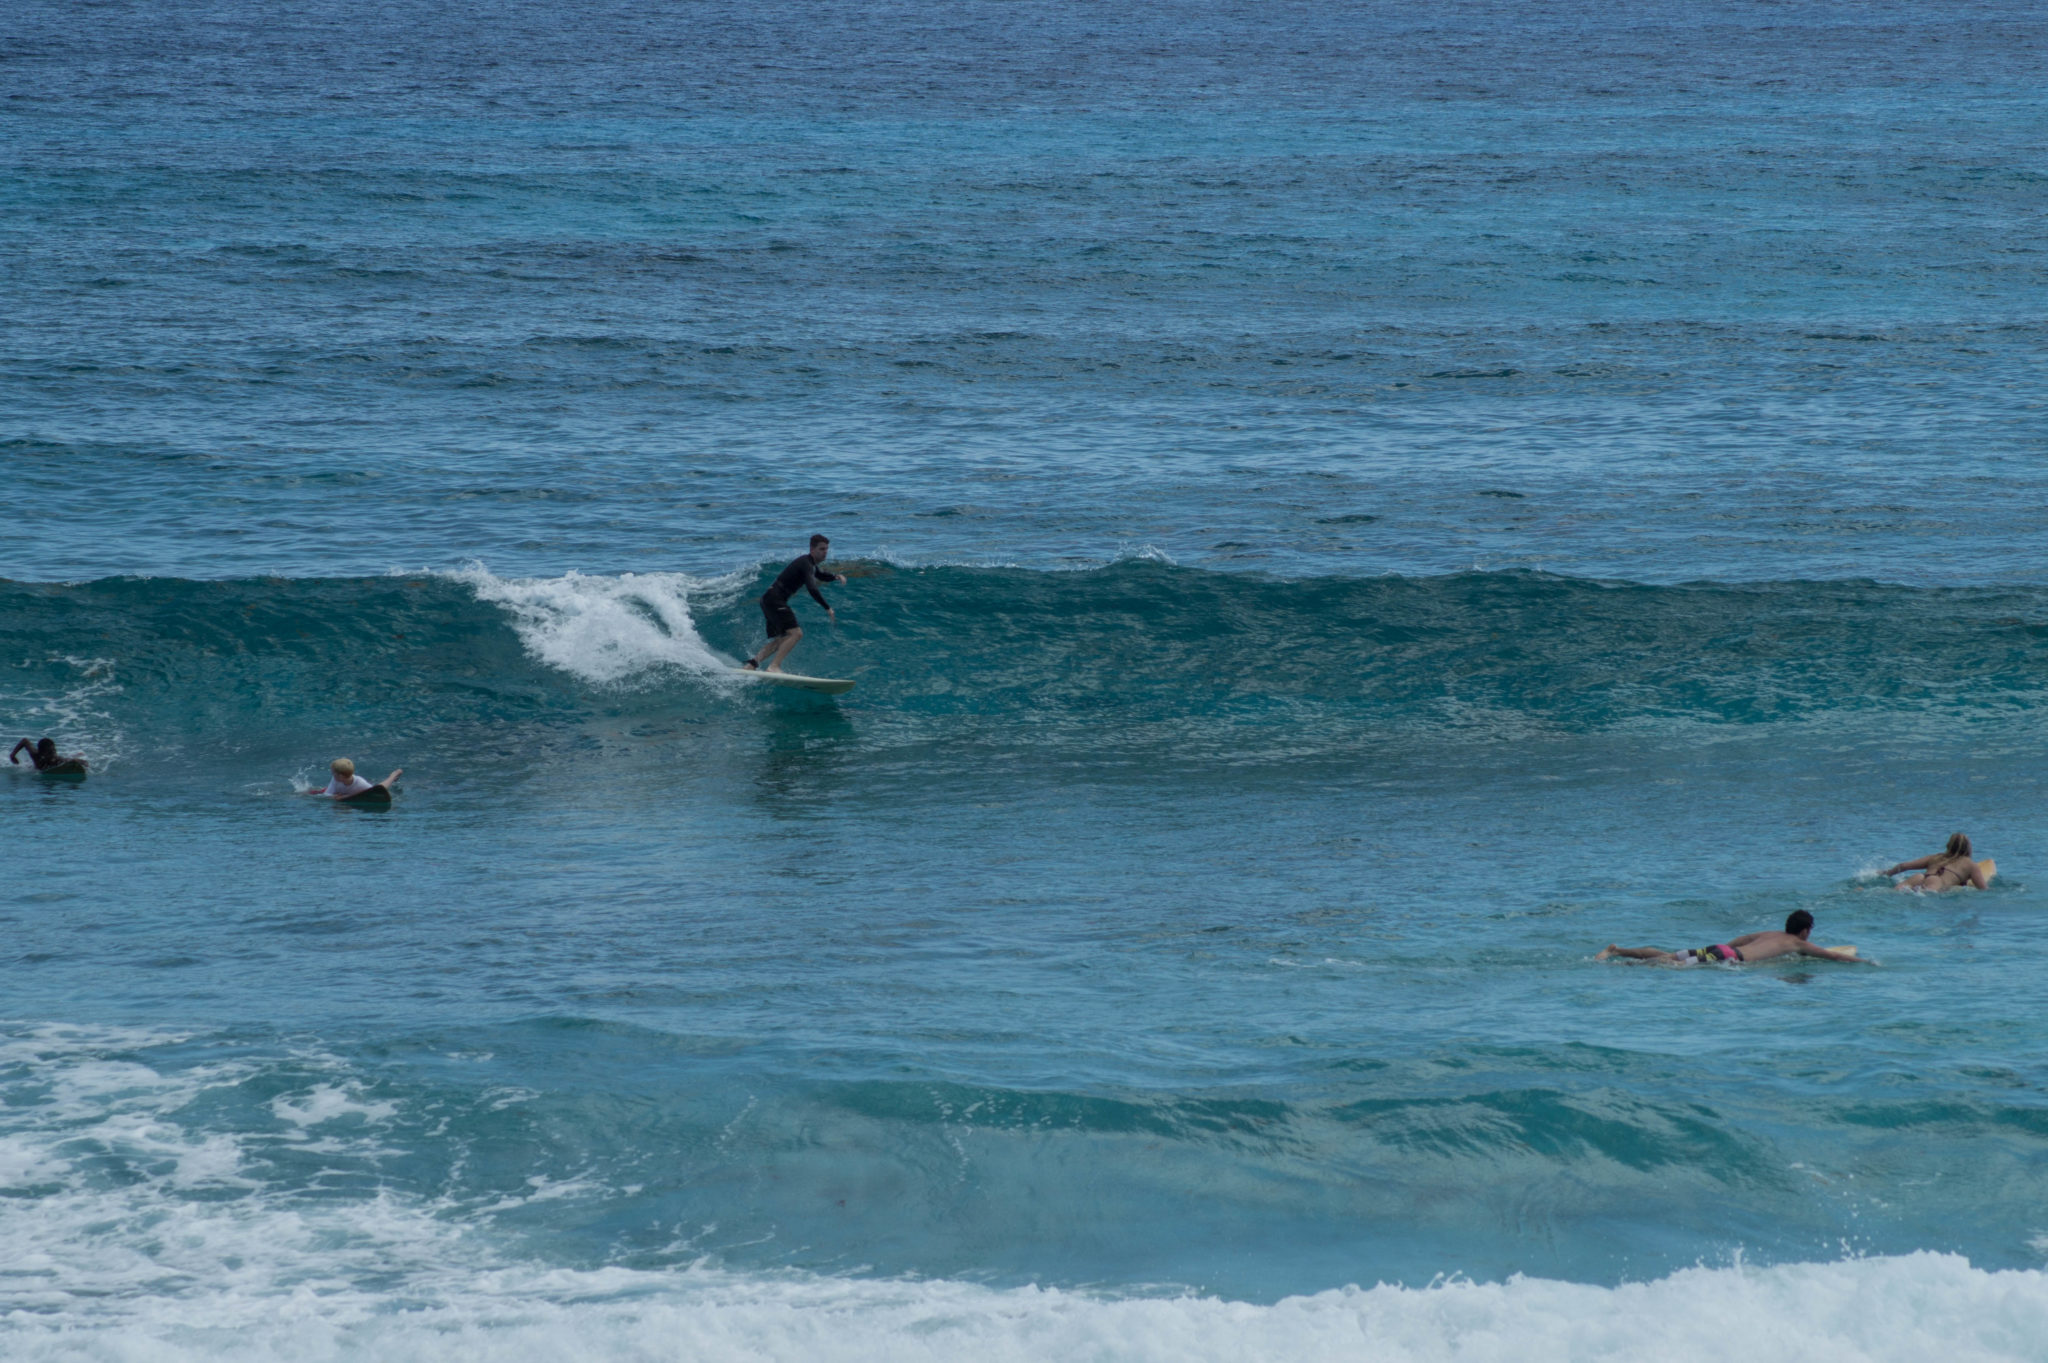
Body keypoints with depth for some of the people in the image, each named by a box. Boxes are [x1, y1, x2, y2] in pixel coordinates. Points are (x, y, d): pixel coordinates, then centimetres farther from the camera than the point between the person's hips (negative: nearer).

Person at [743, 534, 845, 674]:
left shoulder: (810, 564, 17)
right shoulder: (806, 564, -15)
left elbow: (821, 576, 37)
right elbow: (812, 589, -27)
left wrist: (836, 576, 17)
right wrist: (828, 608, -26)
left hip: (769, 600, 11)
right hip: (775, 599, -11)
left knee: (778, 641, 14)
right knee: (795, 633, -19)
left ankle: (750, 664, 8)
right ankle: (773, 666, -27)